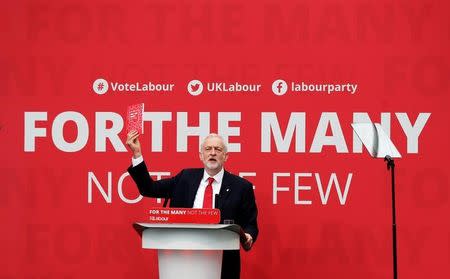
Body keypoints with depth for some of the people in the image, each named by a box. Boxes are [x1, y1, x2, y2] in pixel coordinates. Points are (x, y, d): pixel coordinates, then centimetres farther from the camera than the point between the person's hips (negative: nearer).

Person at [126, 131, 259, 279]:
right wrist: (137, 153, -1)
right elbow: (149, 189, 6)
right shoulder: (186, 177, 8)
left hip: (223, 263, -2)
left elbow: (250, 225, 2)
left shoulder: (241, 186, 1)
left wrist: (247, 238, -21)